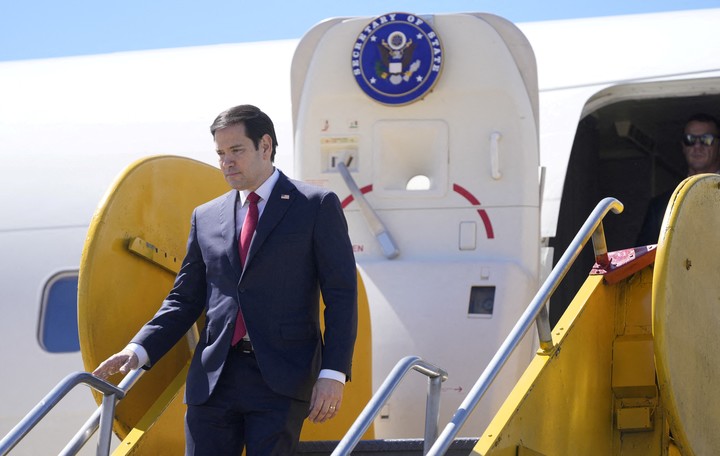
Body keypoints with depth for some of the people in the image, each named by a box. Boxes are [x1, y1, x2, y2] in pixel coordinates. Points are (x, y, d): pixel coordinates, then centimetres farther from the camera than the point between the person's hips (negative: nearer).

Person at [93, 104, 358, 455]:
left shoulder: (317, 206, 4)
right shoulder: (206, 217, 17)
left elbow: (341, 295, 0)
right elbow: (185, 299, 18)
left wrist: (333, 373, -10)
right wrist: (139, 350, 2)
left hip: (281, 379, -4)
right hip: (213, 378, 4)